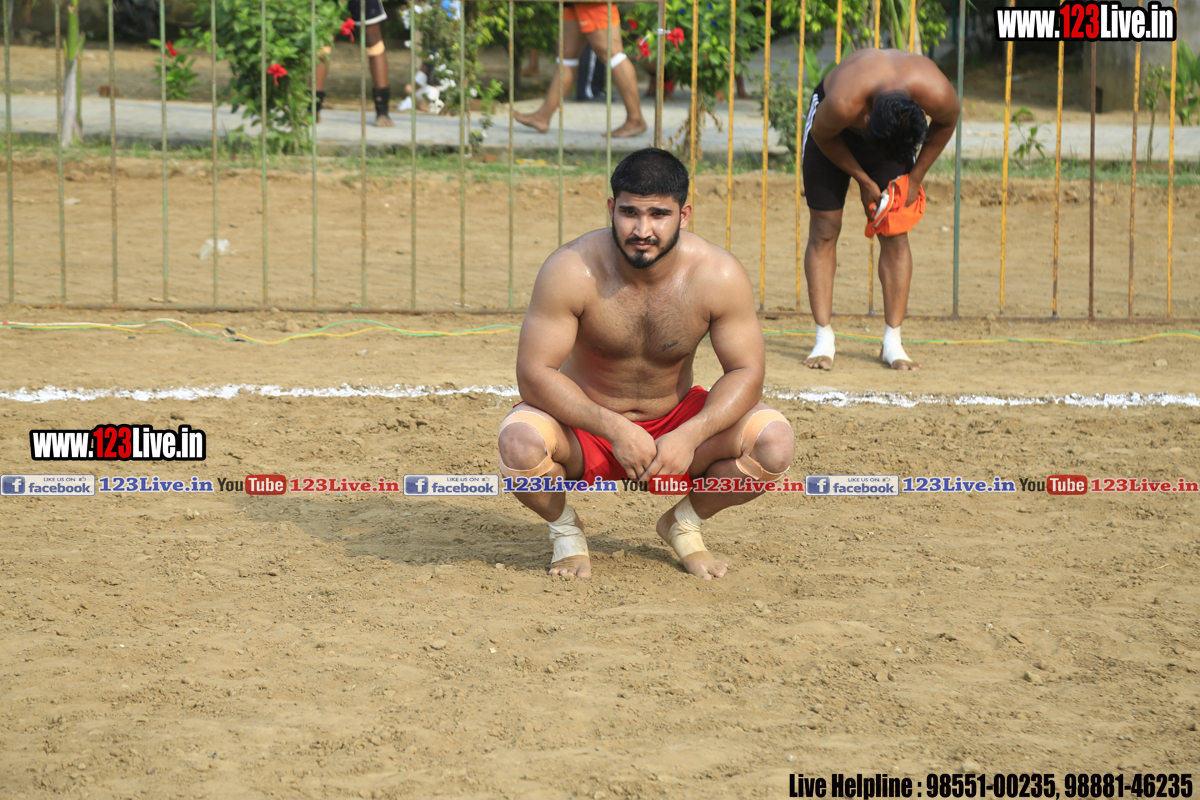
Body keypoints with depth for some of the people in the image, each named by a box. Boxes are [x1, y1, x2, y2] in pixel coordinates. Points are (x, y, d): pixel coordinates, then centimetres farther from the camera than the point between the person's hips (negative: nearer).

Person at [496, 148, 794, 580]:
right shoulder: (571, 270, -23)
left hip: (677, 419, 2)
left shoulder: (719, 276, -17)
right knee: (520, 444, -35)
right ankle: (565, 529, 1)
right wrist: (615, 429, -34)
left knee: (775, 442, -23)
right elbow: (535, 374, -23)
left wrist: (690, 436, -29)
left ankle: (684, 522, 8)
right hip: (587, 423, -2)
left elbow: (746, 372, -12)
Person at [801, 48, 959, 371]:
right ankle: (824, 341, -5)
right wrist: (864, 181, -14)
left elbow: (945, 124, -11)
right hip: (835, 134, -2)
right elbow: (823, 137, -20)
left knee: (894, 234, -5)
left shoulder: (936, 94, -36)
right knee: (824, 229, -8)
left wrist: (915, 178, -8)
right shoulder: (842, 103, -43)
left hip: (895, 133, 2)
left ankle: (892, 343, -3)